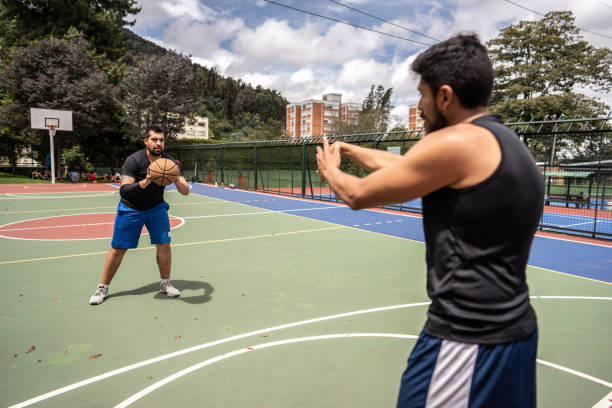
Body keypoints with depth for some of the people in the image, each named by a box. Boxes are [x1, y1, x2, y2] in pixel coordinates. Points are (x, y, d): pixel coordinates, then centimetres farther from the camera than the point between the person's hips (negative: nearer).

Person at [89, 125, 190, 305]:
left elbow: (185, 191, -16)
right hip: (130, 208, -2)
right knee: (118, 249, 2)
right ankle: (102, 288, 20)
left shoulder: (169, 162, -12)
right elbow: (123, 191, -32)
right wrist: (144, 182, -48)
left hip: (156, 207, 3)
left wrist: (177, 180, -37)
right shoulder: (134, 160, -23)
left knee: (164, 244, -6)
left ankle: (165, 283, 14)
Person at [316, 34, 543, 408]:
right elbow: (404, 165, 18)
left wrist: (330, 170, 11)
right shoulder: (505, 145, 10)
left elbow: (359, 195, -10)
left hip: (469, 341, -9)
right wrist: (347, 149, 27)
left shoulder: (456, 143, -19)